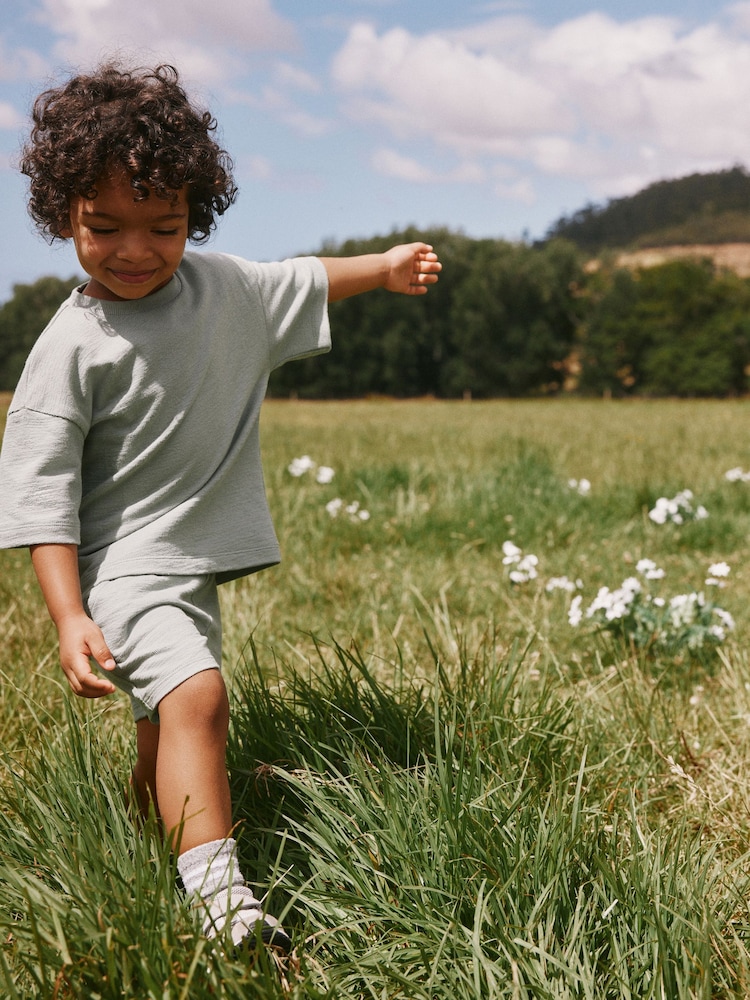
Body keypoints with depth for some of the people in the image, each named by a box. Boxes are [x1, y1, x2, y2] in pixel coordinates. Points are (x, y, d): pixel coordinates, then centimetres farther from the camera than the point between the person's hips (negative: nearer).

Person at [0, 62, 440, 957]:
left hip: (199, 563, 7)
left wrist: (385, 267, 19)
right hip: (126, 567, -7)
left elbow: (300, 285, 25)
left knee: (165, 731, 18)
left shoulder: (223, 288, 3)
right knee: (193, 696, -27)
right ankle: (221, 900, -31)